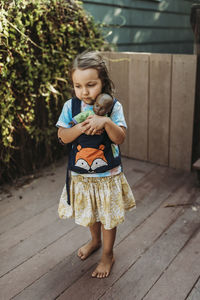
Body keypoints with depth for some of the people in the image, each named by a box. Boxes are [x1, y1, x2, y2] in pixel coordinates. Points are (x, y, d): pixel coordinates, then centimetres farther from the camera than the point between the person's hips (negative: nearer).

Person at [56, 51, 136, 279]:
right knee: (89, 212, 23)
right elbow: (63, 136, -9)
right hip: (80, 173, 3)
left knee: (108, 215, 12)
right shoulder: (71, 106, -6)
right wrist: (82, 127, -26)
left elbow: (120, 138, -16)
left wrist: (106, 122, -33)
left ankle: (108, 255, 34)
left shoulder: (113, 106, -11)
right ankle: (95, 240, 52)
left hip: (108, 174, -2)